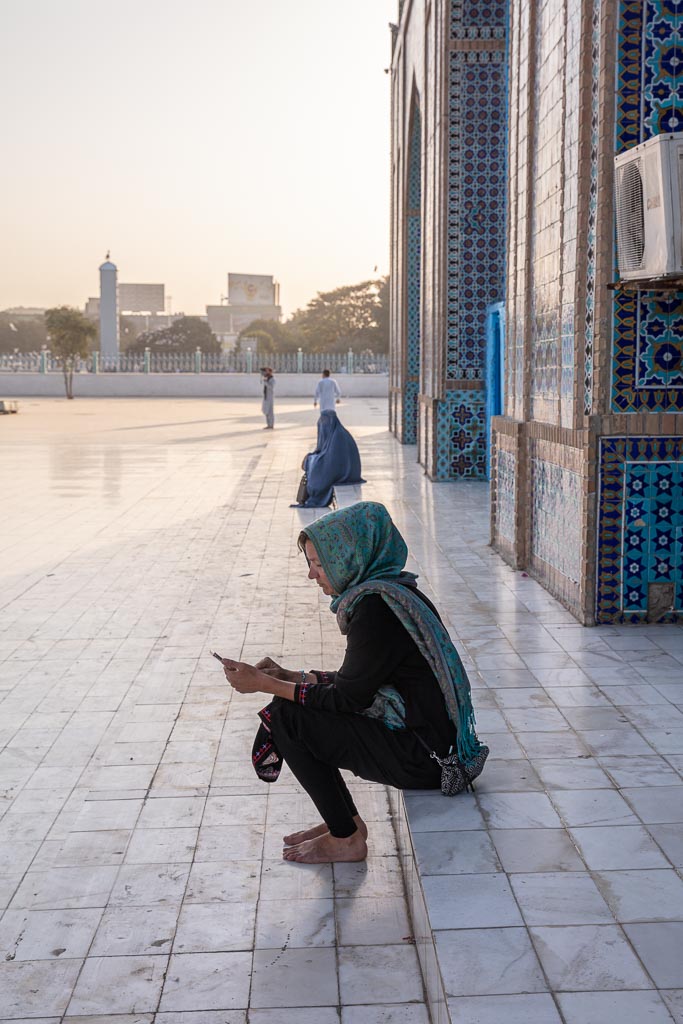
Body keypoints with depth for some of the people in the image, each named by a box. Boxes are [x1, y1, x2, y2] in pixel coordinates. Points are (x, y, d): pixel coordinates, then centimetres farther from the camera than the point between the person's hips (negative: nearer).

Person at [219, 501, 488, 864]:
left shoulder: (376, 606, -21)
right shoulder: (389, 591, 9)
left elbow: (348, 698, -17)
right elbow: (355, 682, 15)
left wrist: (264, 684, -11)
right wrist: (286, 676, 9)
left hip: (421, 757, -10)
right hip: (430, 742, 10)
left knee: (287, 718, -11)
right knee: (295, 706, 11)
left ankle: (345, 838, 1)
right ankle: (345, 820, 17)